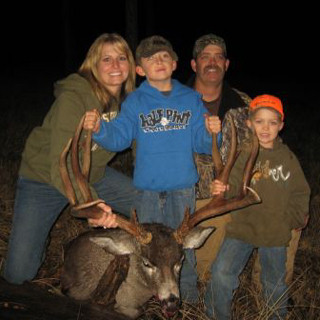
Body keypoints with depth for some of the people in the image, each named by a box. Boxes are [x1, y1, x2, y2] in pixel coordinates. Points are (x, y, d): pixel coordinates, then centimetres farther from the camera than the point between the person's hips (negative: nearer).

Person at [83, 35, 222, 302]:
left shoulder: (191, 99, 1)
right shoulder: (135, 102, -1)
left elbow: (200, 142, -2)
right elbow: (119, 137, -10)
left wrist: (211, 133, -24)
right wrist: (99, 129, -29)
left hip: (183, 185, 0)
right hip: (148, 185, 0)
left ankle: (187, 289, 32)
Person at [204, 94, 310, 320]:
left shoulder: (288, 158, 1)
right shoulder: (243, 154, -6)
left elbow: (300, 193, 9)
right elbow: (234, 187, -13)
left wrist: (293, 220, 3)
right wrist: (224, 190, -33)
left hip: (276, 233, 2)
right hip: (243, 227, -1)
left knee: (275, 283, 15)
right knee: (221, 273, -10)